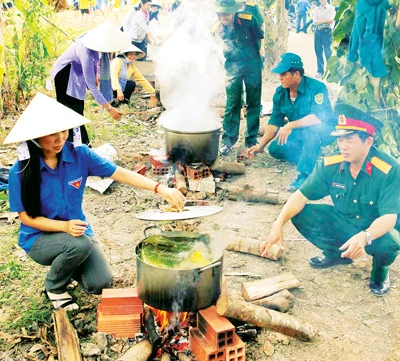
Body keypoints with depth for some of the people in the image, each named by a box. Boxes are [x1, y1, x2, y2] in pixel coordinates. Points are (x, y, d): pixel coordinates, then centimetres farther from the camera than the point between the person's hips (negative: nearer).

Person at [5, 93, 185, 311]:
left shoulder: (79, 155, -13)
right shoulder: (20, 171, -18)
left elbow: (120, 174, -15)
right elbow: (26, 217, -11)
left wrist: (160, 189, -28)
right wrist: (64, 226, -28)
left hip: (78, 230, 3)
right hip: (39, 238, -2)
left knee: (101, 284, -15)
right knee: (80, 244, -34)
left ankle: (65, 264, 19)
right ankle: (54, 288, -1)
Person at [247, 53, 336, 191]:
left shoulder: (316, 88, -21)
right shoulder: (280, 93, -2)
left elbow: (318, 117, -32)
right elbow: (274, 122, 1)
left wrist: (290, 126, -40)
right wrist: (260, 146, -6)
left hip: (325, 130, -7)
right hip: (299, 134, 7)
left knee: (312, 130, -41)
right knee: (274, 149, -12)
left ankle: (304, 175, -36)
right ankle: (312, 157, -3)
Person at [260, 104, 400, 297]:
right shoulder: (330, 165, -13)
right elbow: (302, 195, -13)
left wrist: (364, 237, -51)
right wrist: (278, 225, -29)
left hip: (377, 231, -4)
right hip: (344, 223, 4)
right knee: (300, 214, -16)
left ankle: (380, 267, 2)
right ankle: (336, 253, 11)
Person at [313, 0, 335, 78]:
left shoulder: (331, 8, 1)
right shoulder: (316, 9, 14)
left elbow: (330, 21, -11)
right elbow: (314, 21, 2)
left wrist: (320, 21, -5)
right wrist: (325, 20, -11)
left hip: (327, 31, -5)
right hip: (318, 31, 5)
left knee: (328, 52, -7)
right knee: (318, 52, 6)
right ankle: (320, 71, 15)